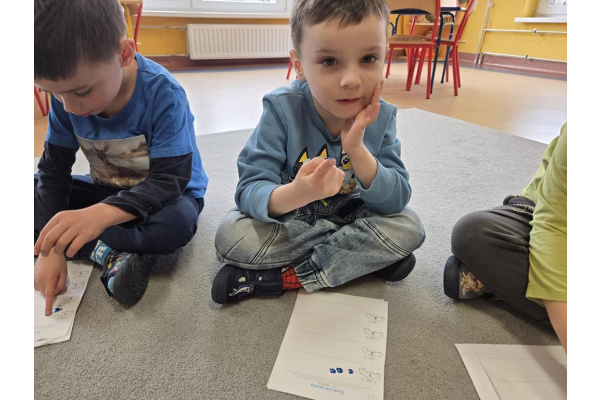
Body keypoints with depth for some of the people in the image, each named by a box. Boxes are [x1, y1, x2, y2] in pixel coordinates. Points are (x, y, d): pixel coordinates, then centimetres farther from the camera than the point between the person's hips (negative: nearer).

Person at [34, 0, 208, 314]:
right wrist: (51, 247, -16)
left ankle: (89, 246, -13)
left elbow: (168, 180, -30)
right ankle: (110, 255, -19)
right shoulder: (66, 95, -12)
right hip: (106, 191, 6)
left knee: (177, 222, -38)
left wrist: (101, 214, -45)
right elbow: (53, 169, -7)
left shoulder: (162, 94, -28)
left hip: (163, 195, -5)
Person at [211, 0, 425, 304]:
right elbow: (250, 191, -26)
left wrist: (357, 148, -33)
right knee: (230, 236, -26)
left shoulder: (380, 117, -13)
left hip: (353, 219, 3)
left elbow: (397, 200, -17)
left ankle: (282, 277, -18)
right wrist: (295, 194, -48)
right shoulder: (282, 109, -21)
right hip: (289, 222, -2)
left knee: (408, 228, -22)